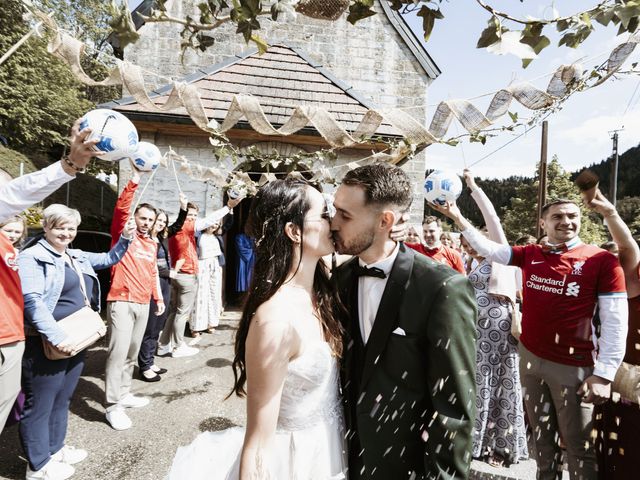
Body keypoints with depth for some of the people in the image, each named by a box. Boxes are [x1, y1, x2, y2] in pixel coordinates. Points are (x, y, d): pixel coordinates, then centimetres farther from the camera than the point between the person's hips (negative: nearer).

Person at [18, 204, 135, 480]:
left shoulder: (78, 257, 12)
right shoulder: (32, 257, -12)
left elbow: (109, 259, 23)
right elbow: (31, 301, -21)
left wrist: (125, 239, 4)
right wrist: (56, 336, -27)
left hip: (76, 340, 8)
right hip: (46, 345, -8)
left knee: (62, 399, 20)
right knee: (40, 404, 6)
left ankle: (56, 449, 37)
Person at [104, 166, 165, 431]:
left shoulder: (152, 244, 16)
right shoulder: (124, 233, -1)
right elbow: (121, 209, -19)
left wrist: (158, 298, 20)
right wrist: (133, 182, -27)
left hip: (143, 304, 7)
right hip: (121, 301, -7)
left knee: (132, 352, 14)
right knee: (118, 352, -7)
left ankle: (124, 393, 27)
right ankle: (113, 406, 1)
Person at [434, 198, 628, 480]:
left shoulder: (602, 261, -10)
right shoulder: (530, 255, 1)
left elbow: (615, 322, -11)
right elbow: (488, 249, 1)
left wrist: (604, 374, -13)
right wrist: (458, 218, -8)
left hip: (574, 366, -4)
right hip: (530, 357, 4)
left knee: (578, 445, 11)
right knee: (542, 437, 21)